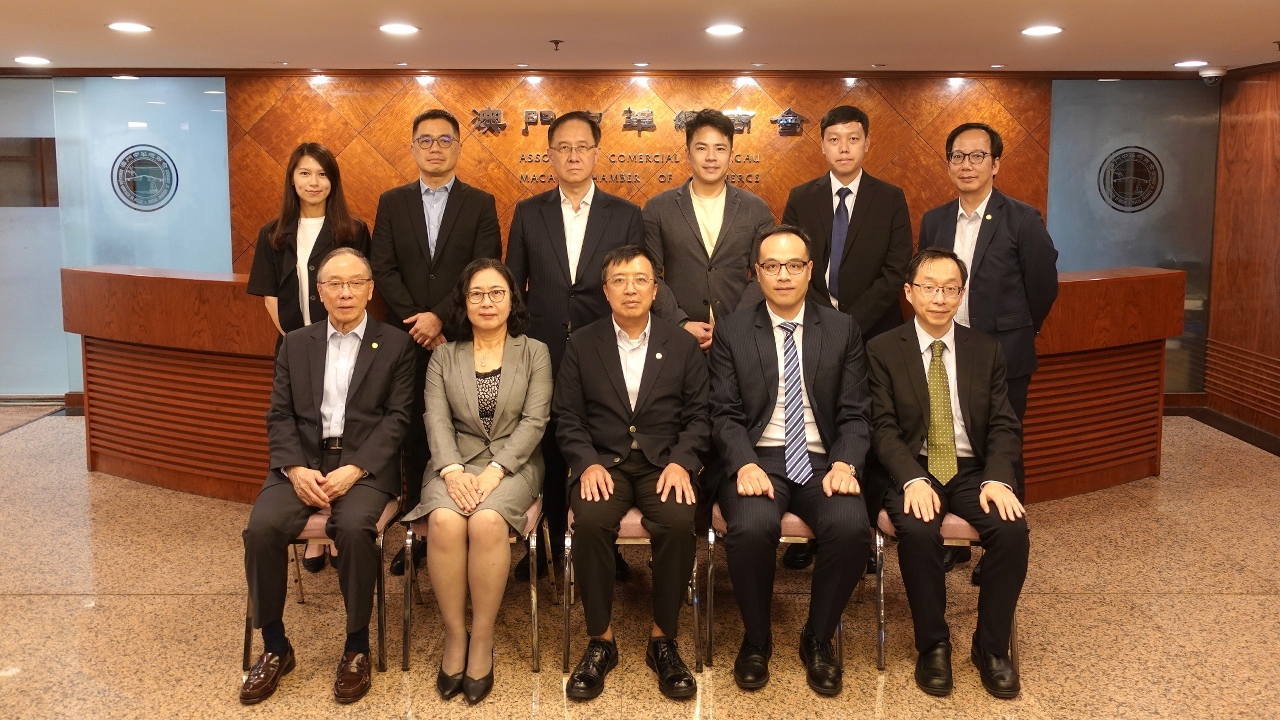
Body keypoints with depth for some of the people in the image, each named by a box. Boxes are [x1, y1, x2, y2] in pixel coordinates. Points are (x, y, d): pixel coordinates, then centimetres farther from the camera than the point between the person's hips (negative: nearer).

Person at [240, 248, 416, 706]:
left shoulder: (395, 345, 6)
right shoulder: (295, 344, 15)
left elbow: (397, 418, -3)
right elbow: (280, 416, 8)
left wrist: (353, 470, -16)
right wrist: (296, 469, -11)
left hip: (365, 465, -3)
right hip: (303, 462, 3)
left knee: (354, 528, -32)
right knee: (262, 528, -24)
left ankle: (357, 646, -11)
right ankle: (274, 646, -4)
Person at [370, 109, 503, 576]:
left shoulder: (481, 204, 4)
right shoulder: (392, 203, 10)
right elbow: (383, 270, 2)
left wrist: (440, 317, -14)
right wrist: (417, 321, -10)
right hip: (408, 339, 2)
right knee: (414, 437, 6)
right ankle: (417, 532, 15)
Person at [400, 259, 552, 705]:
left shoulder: (535, 353, 7)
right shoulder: (443, 356, 12)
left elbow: (534, 421, -3)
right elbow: (436, 419, 0)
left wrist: (494, 470, -17)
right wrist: (453, 471, -19)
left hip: (514, 464, -1)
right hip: (456, 463, 2)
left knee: (486, 521, -33)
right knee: (445, 521, -31)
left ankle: (482, 640, -18)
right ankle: (454, 635, -15)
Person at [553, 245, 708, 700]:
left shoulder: (683, 346, 9)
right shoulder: (581, 345, 8)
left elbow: (699, 416, 4)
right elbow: (568, 419, 4)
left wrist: (681, 462, -13)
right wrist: (588, 464, -13)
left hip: (664, 463, 0)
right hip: (603, 462, 0)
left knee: (679, 523, -31)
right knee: (591, 522, -31)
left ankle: (663, 641, -11)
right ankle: (600, 640, -13)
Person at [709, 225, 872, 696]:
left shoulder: (842, 330, 11)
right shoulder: (732, 332, 7)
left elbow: (855, 413, 6)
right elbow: (724, 414, 0)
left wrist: (845, 464, -12)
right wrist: (745, 465, -17)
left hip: (821, 461, 1)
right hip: (757, 459, -1)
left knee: (852, 527, -29)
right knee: (752, 528, -33)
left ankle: (818, 639, -2)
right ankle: (756, 640, -3)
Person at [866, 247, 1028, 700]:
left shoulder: (986, 350, 9)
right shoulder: (883, 350, 1)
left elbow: (1004, 426, 4)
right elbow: (884, 427, -7)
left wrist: (997, 479, -16)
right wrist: (913, 480, -24)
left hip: (973, 470, 3)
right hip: (913, 471, -2)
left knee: (1013, 528, -25)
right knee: (917, 531, -33)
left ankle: (991, 646, -6)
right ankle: (933, 645, -11)